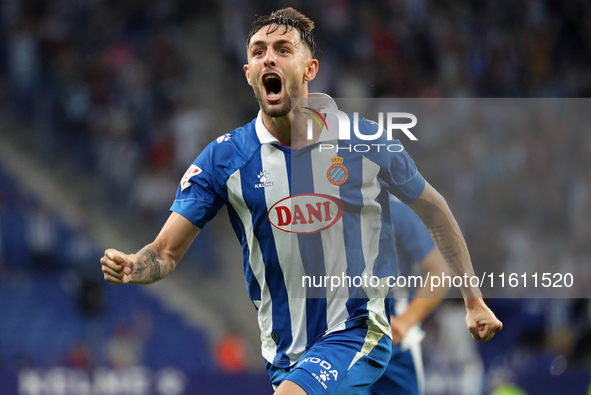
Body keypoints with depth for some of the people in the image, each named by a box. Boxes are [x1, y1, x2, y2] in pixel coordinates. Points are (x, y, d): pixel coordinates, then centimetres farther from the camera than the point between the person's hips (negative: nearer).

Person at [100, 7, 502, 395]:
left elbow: (434, 210, 9)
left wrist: (474, 300, 10)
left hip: (357, 333, -3)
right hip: (282, 352, 3)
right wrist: (129, 266, -29)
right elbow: (165, 253, -6)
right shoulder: (224, 158, -5)